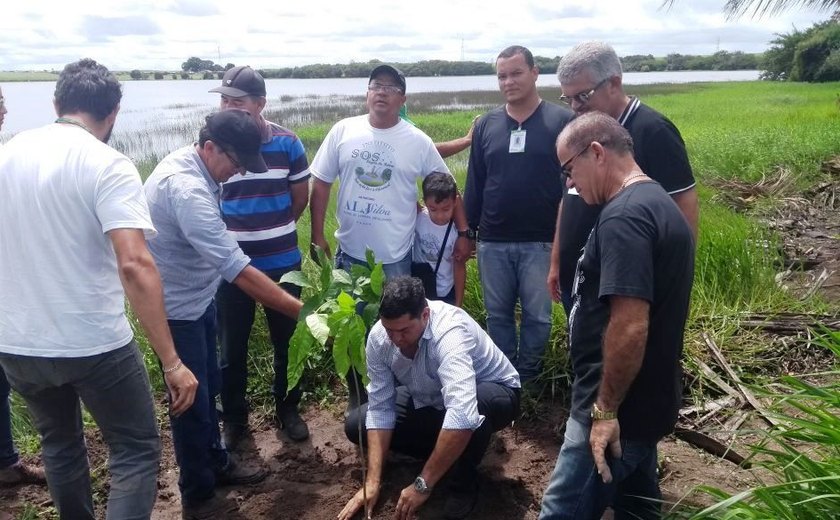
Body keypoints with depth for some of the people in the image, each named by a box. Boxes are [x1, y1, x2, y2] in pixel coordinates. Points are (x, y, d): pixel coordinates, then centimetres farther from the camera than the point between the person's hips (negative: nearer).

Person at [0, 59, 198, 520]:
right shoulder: (108, 165, -14)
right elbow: (134, 265, -27)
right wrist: (171, 362, -26)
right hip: (94, 345, -6)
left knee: (59, 443, 27)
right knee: (136, 451, 10)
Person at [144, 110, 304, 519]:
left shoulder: (190, 165, 0)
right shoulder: (187, 189, -32)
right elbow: (238, 270, -37)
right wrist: (302, 311, -36)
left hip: (198, 297, 9)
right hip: (175, 308, -9)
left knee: (207, 387, 21)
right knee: (191, 399, 4)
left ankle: (216, 462, 41)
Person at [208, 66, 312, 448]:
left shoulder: (287, 142, -7)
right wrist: (238, 233, 5)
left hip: (282, 263, 1)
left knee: (288, 341, 14)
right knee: (231, 347, 11)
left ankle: (288, 410, 34)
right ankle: (234, 419, 30)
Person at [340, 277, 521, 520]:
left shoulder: (449, 332, -39)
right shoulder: (378, 337, -20)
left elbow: (462, 415, -49)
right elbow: (380, 408, -14)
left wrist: (423, 484, -42)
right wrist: (372, 481, -20)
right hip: (430, 399, 6)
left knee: (476, 405, -41)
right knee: (356, 425, -7)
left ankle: (463, 482, -11)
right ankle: (447, 453, 7)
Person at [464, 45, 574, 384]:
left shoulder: (561, 121, -4)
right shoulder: (486, 125, 6)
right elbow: (474, 183, 10)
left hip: (541, 242, -3)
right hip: (492, 242, 3)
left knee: (537, 316, 8)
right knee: (498, 315, 13)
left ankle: (527, 378, 27)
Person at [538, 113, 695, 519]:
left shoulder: (623, 216, -22)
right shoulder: (657, 203, 11)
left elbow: (629, 326, -29)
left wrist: (605, 409, -20)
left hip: (620, 409, -10)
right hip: (644, 403, 10)